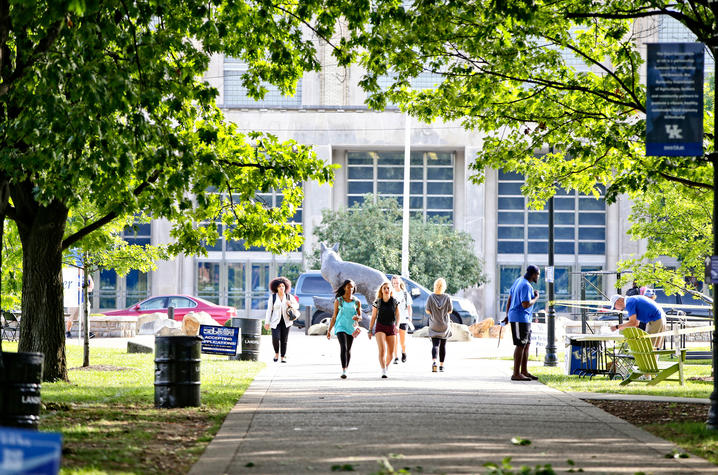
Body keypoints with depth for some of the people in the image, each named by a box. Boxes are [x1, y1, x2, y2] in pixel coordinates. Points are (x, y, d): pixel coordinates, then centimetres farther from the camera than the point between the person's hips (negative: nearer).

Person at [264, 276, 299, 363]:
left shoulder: (289, 297, 4)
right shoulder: (272, 297, 0)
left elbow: (297, 305, 14)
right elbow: (269, 310, 0)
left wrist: (291, 304, -9)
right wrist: (267, 322, -4)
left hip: (286, 321, 2)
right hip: (276, 321, -2)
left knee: (284, 340, 2)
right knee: (275, 339, -16)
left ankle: (283, 356, 13)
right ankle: (276, 353, 9)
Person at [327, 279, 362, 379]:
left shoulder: (357, 302, 5)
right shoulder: (338, 301, 1)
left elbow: (360, 316, 7)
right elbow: (334, 317, 7)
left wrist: (357, 317, -18)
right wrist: (329, 330, 6)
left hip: (351, 327, 3)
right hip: (341, 326, -3)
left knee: (348, 349, 10)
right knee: (343, 347, -19)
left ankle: (346, 369, 25)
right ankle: (343, 371, -26)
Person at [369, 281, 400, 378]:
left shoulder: (394, 301, 1)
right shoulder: (377, 302, -1)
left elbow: (397, 315, 8)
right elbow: (373, 317, 6)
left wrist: (396, 325, -9)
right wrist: (370, 330, 5)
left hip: (391, 328, 2)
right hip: (380, 327, -2)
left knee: (390, 353, 5)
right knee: (382, 350, -20)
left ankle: (386, 367, 32)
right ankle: (383, 371, -23)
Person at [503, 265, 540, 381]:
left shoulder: (518, 281, 12)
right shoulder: (526, 286, -18)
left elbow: (510, 299, 18)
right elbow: (526, 304, -26)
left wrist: (507, 315, 23)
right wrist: (536, 298, -9)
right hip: (520, 318, -10)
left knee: (527, 344, 14)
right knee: (521, 345, -9)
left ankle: (524, 371, 19)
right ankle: (516, 374, -9)